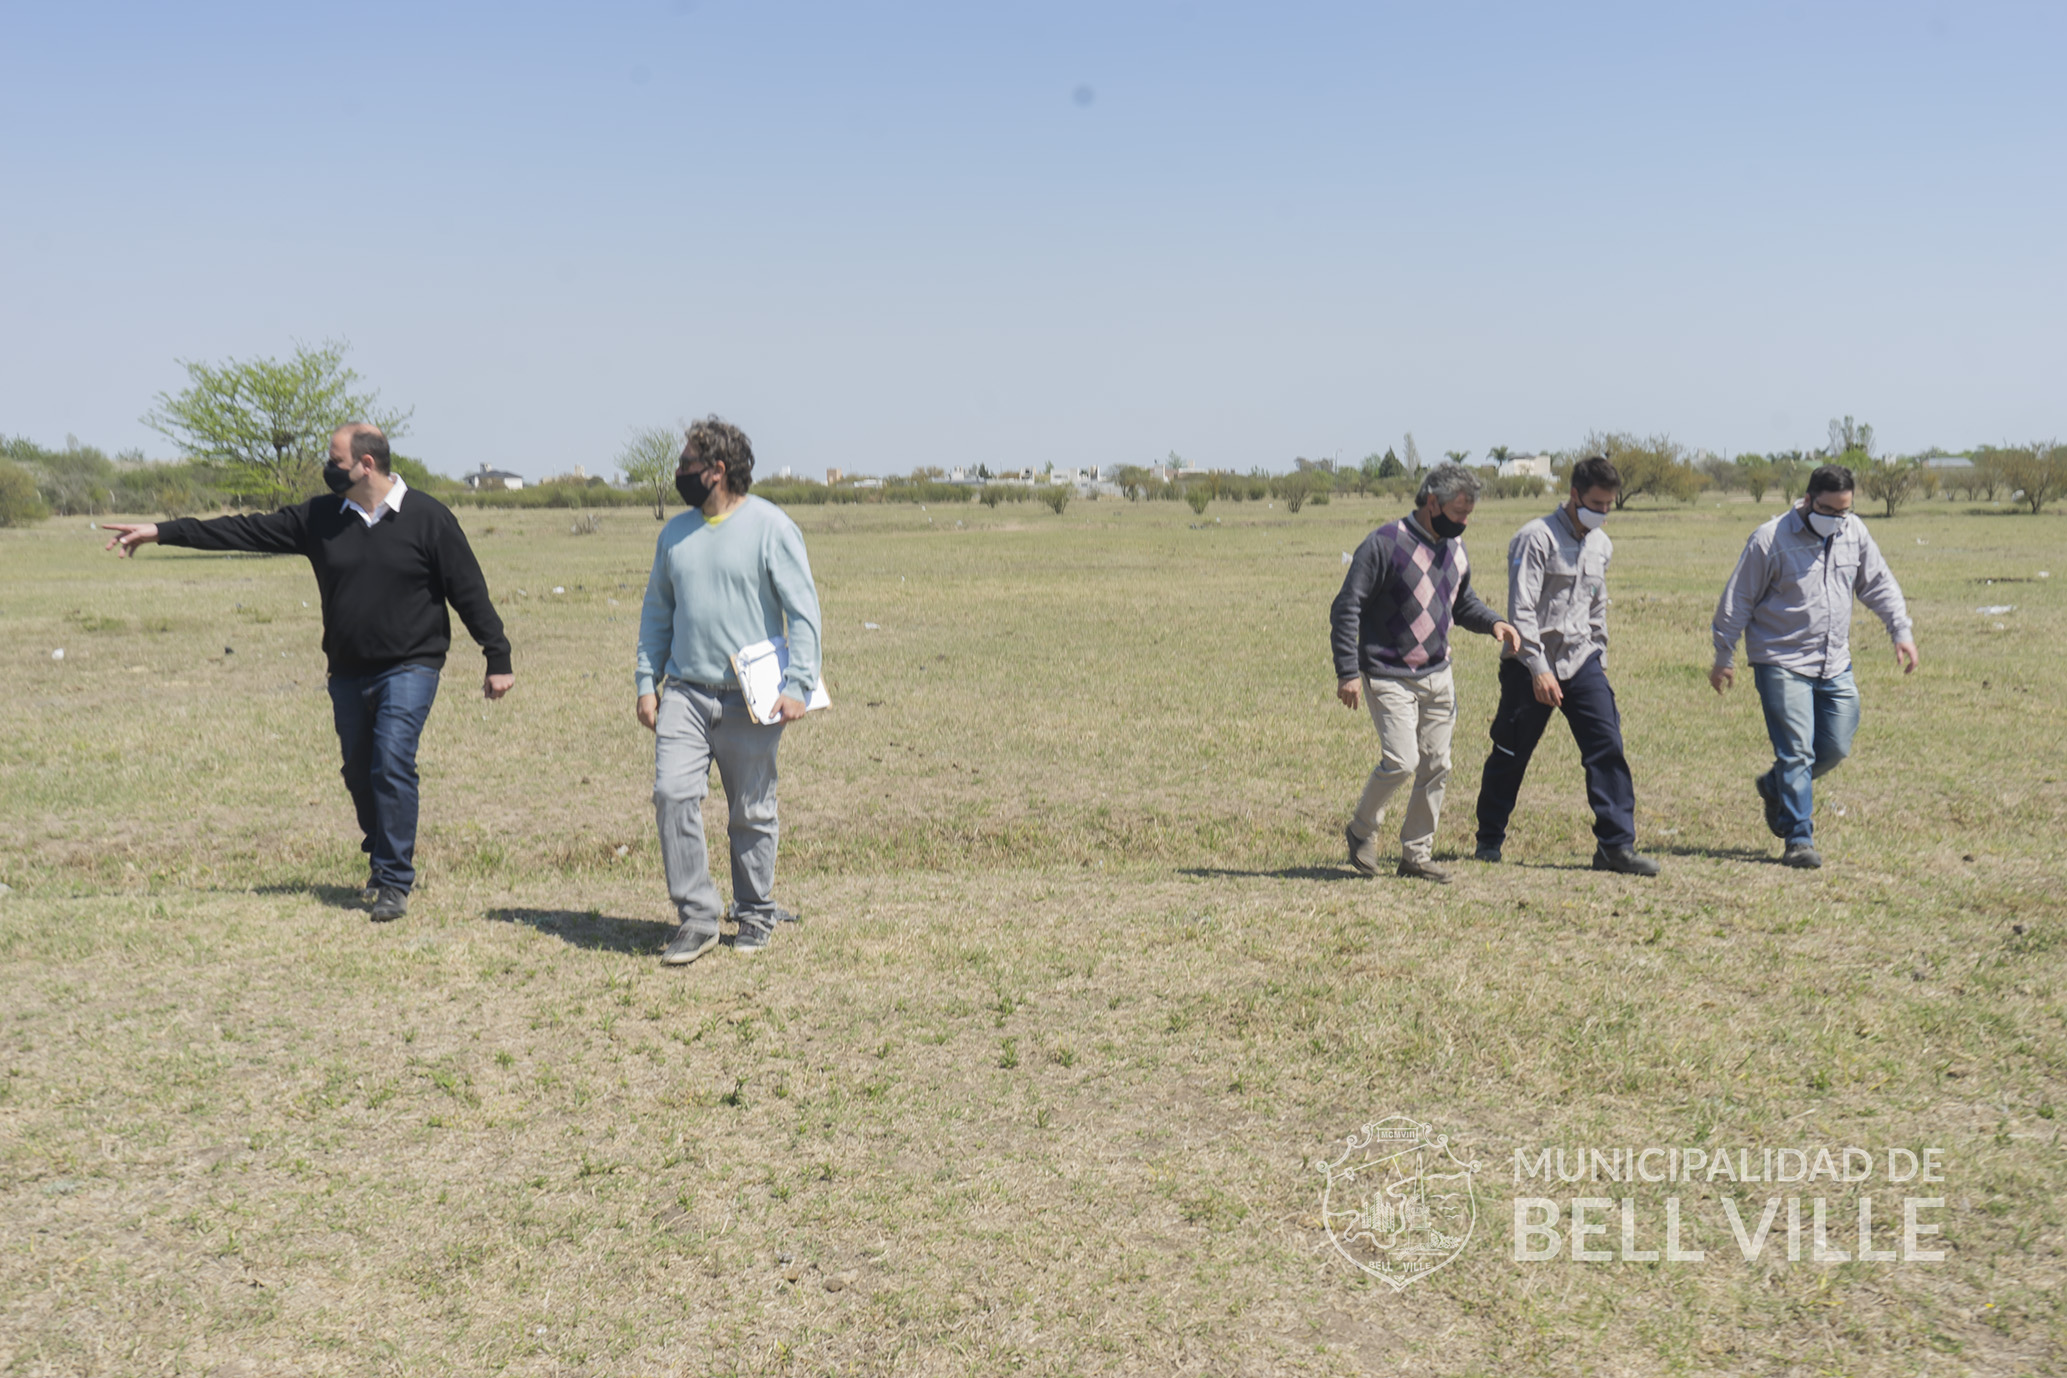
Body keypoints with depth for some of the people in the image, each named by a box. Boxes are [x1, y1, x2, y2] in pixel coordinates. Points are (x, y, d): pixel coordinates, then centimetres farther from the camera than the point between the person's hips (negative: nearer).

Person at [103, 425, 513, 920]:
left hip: (410, 668, -5)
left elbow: (469, 591, -6)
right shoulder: (320, 517, 5)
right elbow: (249, 530, 7)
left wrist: (498, 659, -8)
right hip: (347, 672, 5)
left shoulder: (427, 518, -7)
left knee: (392, 763, -17)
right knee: (359, 773, 12)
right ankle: (382, 861, 34)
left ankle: (395, 882, -8)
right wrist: (162, 532, 4)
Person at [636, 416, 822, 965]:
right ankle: (696, 918, -3)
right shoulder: (675, 533, 12)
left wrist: (798, 686, -15)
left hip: (751, 700, -4)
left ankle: (756, 915, 22)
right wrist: (647, 682, 10)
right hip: (684, 693, 4)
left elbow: (803, 611, -7)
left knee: (751, 814, 5)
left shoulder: (771, 527, -4)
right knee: (672, 793, -12)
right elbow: (656, 611, 20)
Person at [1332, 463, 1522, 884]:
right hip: (1390, 677, -7)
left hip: (1439, 677, 7)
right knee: (1400, 761, -16)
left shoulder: (1455, 547, 9)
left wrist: (1493, 622, -1)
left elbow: (1463, 601, 21)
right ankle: (1362, 830, 10)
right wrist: (1348, 672, -18)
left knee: (1436, 767, 6)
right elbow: (1346, 608, -13)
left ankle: (1417, 854, 20)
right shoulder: (1386, 544, -14)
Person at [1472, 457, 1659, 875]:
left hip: (1580, 661, 6)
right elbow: (1521, 610, -18)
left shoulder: (1602, 545, 11)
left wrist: (1598, 661, 17)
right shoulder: (1537, 538, -12)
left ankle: (1616, 845, -5)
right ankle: (1489, 839, 24)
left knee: (1608, 747, -8)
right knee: (1510, 756, 6)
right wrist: (1539, 670, -23)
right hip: (1531, 665, -5)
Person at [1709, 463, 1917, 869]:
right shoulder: (1770, 539, -11)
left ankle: (1775, 787, 33)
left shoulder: (1855, 533, 5)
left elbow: (1879, 584, 19)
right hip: (1782, 663, -6)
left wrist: (1902, 630, 10)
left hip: (1836, 665, 6)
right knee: (1797, 750, -9)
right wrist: (1723, 660, -2)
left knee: (1835, 749, 7)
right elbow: (1737, 600, -5)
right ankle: (1799, 838, 0)